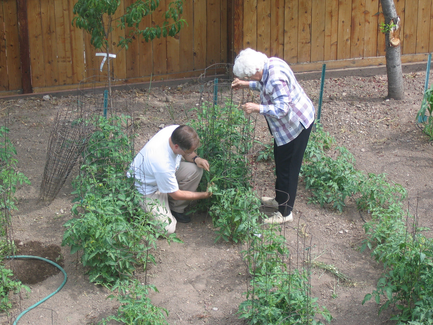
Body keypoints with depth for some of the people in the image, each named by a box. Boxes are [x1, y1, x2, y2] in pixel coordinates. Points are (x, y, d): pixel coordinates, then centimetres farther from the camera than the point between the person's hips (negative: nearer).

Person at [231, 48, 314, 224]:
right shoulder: (270, 63, -3)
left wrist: (257, 108, -30)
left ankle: (285, 212, 14)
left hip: (295, 125, -11)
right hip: (292, 122, 11)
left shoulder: (276, 79, -33)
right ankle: (279, 199, 41)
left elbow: (282, 109, -33)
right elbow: (266, 85, 16)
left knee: (287, 168, 1)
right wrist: (246, 84, 9)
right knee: (280, 162, 23)